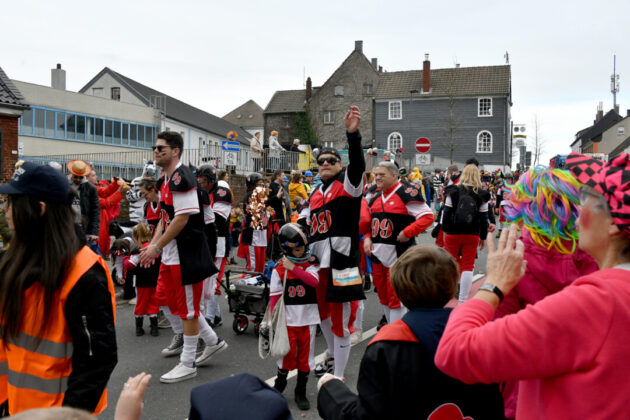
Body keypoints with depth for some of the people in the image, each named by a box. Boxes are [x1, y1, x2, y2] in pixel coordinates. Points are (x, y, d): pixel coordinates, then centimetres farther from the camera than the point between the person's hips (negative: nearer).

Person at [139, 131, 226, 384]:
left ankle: (187, 364, 17)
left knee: (188, 306, 2)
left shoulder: (181, 177, -17)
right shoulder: (165, 180, 14)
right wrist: (154, 244, 8)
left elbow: (182, 219, -22)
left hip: (187, 253, -10)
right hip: (171, 254, 10)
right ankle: (213, 342, 33)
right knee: (176, 302, 17)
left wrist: (157, 247, -16)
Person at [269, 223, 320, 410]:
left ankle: (301, 392, 26)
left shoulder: (311, 264, 0)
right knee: (288, 353, -1)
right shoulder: (279, 270, -3)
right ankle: (279, 385, 27)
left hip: (308, 319, 2)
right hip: (289, 320, -1)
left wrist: (294, 268, -24)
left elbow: (314, 281, -21)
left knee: (304, 356, 9)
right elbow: (274, 297, -1)